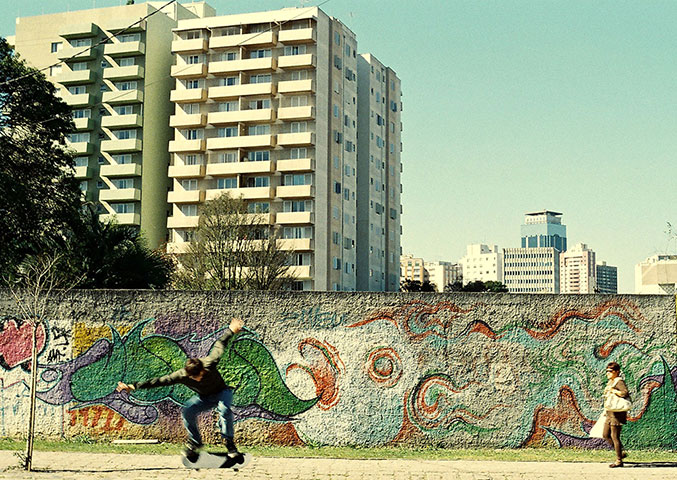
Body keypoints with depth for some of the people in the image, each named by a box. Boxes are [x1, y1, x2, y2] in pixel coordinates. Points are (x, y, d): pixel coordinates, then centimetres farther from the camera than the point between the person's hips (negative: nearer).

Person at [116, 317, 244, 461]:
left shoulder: (209, 364, -33)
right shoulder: (182, 375, -28)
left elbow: (219, 345, -16)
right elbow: (159, 381, -26)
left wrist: (231, 330, -2)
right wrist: (133, 386, -29)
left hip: (222, 392, -2)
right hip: (204, 397, 2)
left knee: (224, 409, -36)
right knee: (187, 410, -26)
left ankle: (229, 442, -19)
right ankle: (194, 442, -6)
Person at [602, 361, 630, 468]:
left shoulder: (619, 382, -12)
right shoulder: (610, 382, 16)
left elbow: (625, 393, -27)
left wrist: (613, 391, -22)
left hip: (617, 413, -10)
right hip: (610, 413, 10)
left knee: (615, 436, -6)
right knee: (606, 435, 11)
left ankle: (619, 460, 2)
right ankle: (621, 452, 20)